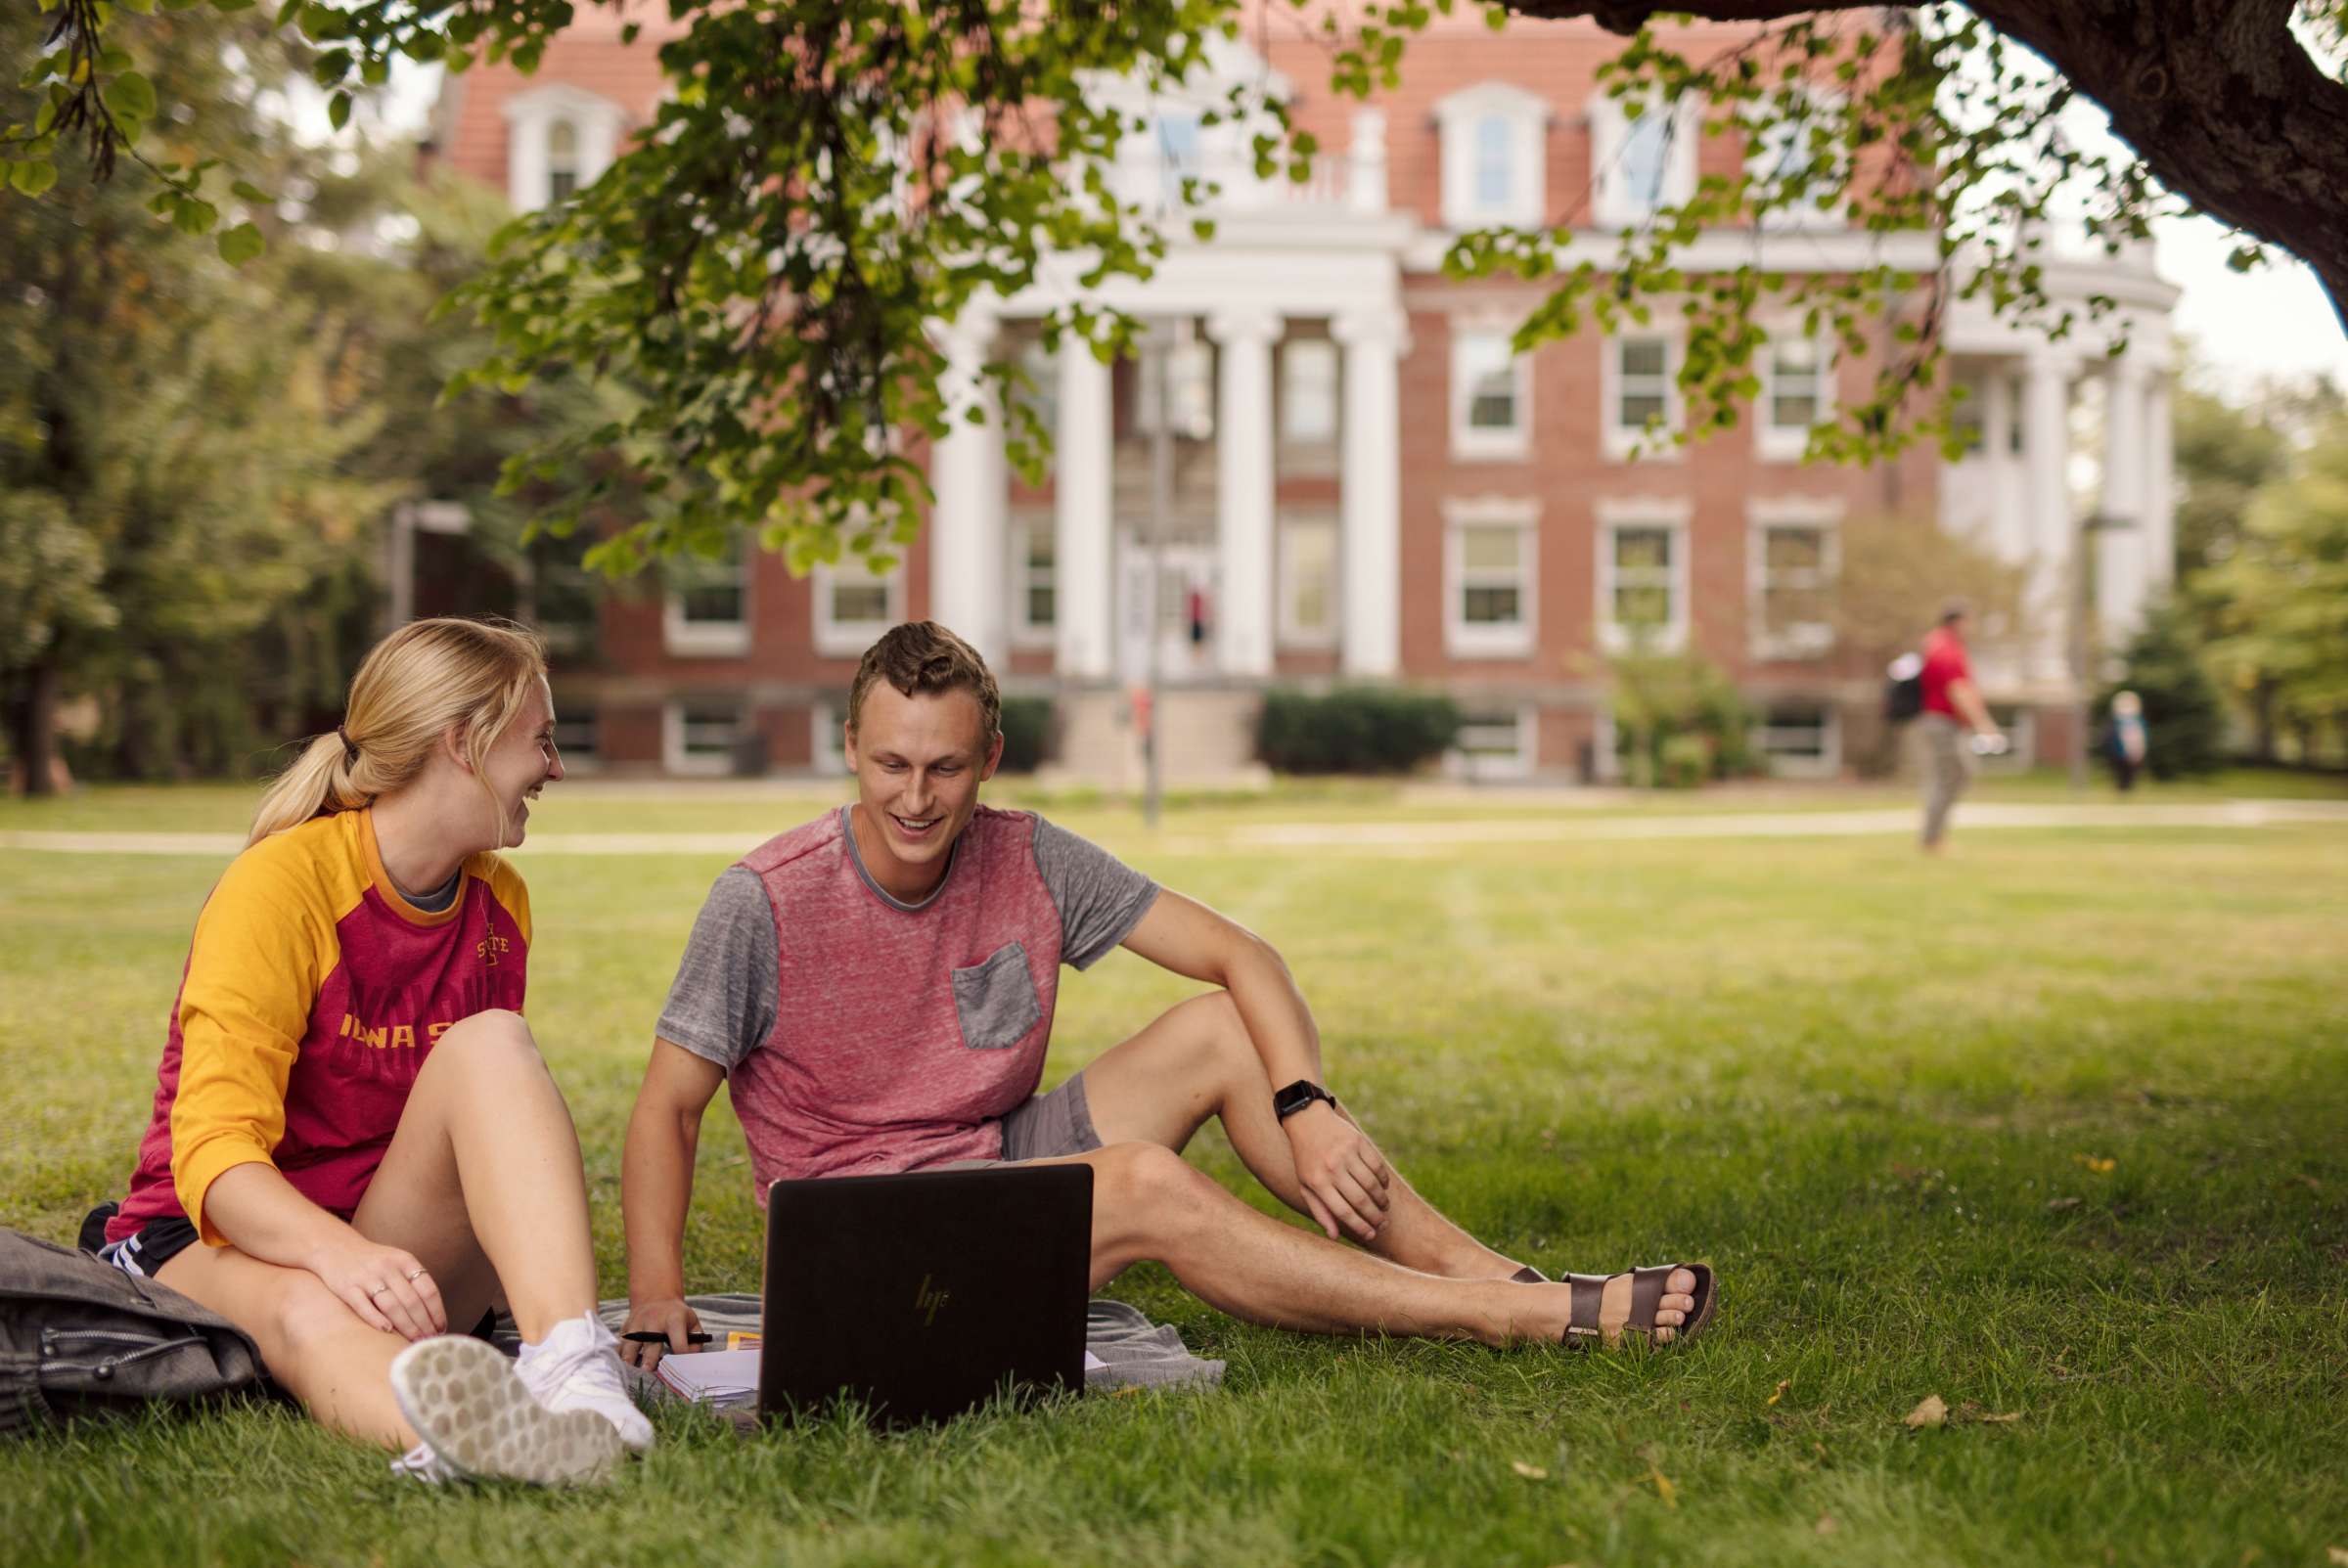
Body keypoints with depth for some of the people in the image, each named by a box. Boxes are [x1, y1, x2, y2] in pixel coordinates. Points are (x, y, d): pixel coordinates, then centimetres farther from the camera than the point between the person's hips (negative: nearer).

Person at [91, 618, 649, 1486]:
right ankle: (471, 1435, -75)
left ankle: (572, 1366, -46)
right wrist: (339, 1253, -41)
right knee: (311, 1312, -40)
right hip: (222, 1242, -5)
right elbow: (214, 1154, -22)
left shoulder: (499, 902, 8)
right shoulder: (280, 882, -13)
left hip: (407, 1254, 5)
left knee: (492, 1042, -23)